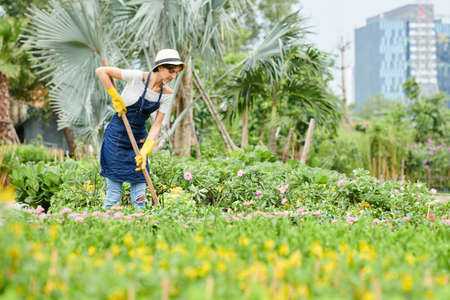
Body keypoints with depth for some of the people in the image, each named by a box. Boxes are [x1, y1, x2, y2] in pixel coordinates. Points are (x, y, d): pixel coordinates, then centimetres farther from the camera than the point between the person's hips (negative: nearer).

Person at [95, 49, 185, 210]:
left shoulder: (167, 94, -3)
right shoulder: (138, 77, -17)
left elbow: (156, 125, -5)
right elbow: (101, 71, -15)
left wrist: (145, 151, -15)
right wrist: (116, 98, -13)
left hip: (139, 137, 5)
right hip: (117, 136, -4)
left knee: (139, 189, 3)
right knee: (114, 187, -4)